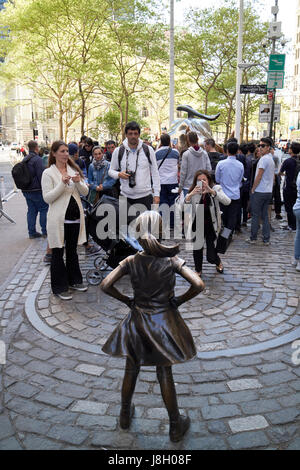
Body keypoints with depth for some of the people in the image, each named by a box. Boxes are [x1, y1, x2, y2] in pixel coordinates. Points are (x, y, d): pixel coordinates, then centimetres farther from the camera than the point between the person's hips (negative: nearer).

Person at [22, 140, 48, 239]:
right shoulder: (37, 159, -14)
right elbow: (41, 175, -18)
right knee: (43, 210, 2)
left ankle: (32, 232, 15)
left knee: (31, 211, 12)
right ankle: (45, 232, 5)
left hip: (26, 190, 8)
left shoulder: (25, 159, 13)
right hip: (37, 190, -8)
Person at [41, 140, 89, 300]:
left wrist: (78, 182, -14)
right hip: (59, 218, -5)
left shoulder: (74, 170, 10)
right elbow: (47, 197, -13)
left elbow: (85, 192, 6)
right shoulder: (48, 173, -6)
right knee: (58, 253, 3)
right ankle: (59, 287, 12)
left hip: (75, 217, 5)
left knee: (72, 250, 17)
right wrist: (62, 184, -23)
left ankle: (74, 280, 30)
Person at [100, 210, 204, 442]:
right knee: (165, 374, 12)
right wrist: (179, 300, -6)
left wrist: (127, 300, 0)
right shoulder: (171, 260, -16)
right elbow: (198, 285, -22)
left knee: (131, 370, 20)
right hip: (164, 320, -1)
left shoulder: (131, 261, -11)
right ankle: (175, 426, 26)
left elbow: (106, 285, -13)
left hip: (137, 321, 2)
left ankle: (125, 415, 41)